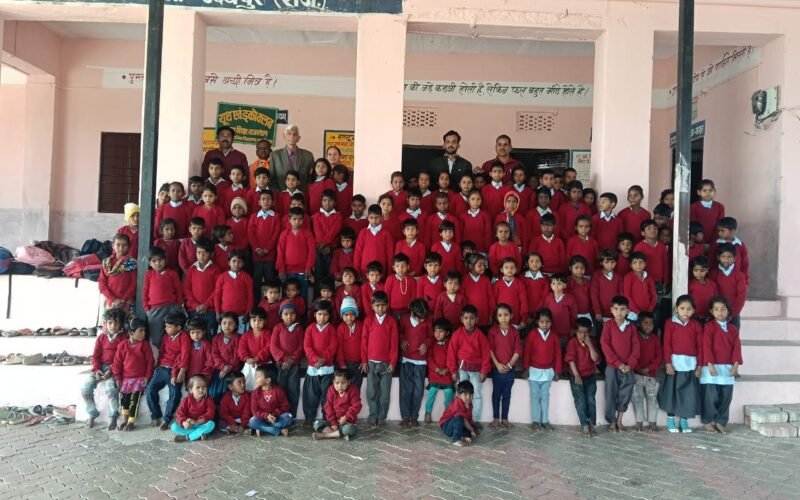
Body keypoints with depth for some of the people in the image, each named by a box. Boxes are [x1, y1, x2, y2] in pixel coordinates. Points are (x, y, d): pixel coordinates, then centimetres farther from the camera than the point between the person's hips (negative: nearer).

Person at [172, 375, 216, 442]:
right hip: (189, 425, 1)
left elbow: (210, 414, -17)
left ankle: (186, 437, -29)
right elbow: (180, 413, -10)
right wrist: (184, 422, -33)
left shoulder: (208, 400, -6)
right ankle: (199, 433, -28)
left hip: (202, 424, -1)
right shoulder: (186, 400, -4)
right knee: (174, 426, -23)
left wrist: (197, 422, -29)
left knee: (211, 424, -32)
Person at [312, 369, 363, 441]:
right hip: (333, 421, 3)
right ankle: (339, 434, -30)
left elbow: (356, 406, -13)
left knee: (349, 428, -38)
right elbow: (328, 407, -4)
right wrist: (333, 422, -12)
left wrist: (346, 417, -21)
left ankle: (324, 435, -29)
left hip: (347, 421, -3)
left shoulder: (353, 390, -9)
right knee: (317, 424, -18)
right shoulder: (331, 390, -3)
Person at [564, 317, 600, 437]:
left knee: (591, 400, 0)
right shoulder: (572, 342, -6)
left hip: (590, 376, 3)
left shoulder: (592, 343, 5)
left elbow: (595, 359, -7)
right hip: (576, 376, -3)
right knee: (580, 400, -4)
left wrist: (589, 344, -16)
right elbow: (571, 359, -12)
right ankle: (584, 425, 2)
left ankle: (591, 424, 5)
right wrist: (576, 375, -17)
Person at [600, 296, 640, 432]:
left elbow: (636, 346, 2)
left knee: (625, 394, 3)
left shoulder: (631, 326, 5)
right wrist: (618, 363, -14)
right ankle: (612, 421, 14)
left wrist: (630, 364, -10)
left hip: (627, 367, 2)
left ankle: (619, 420, 18)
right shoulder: (608, 325, -4)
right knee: (611, 394, 2)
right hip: (612, 366, -2)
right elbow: (605, 345, -9)